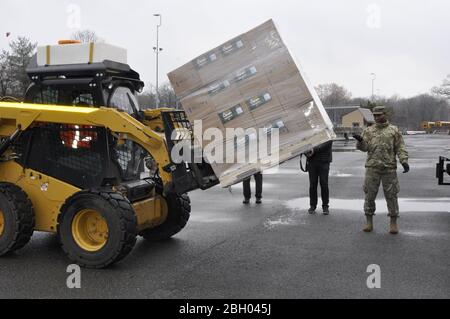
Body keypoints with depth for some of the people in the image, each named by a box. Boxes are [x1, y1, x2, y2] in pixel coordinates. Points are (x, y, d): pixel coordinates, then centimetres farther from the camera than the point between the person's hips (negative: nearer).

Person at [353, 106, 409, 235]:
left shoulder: (394, 131, 6)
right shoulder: (368, 131, 10)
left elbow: (400, 148, 2)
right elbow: (364, 147, 1)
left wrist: (404, 161, -11)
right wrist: (360, 141, -19)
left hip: (389, 167, -1)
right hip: (372, 167, 1)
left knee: (391, 195, 3)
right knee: (370, 194, 3)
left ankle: (393, 222, 13)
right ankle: (369, 221, 14)